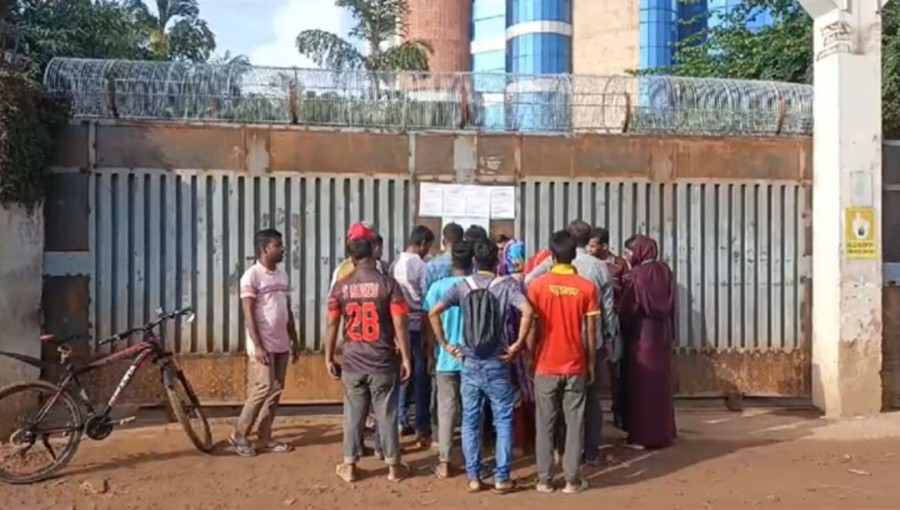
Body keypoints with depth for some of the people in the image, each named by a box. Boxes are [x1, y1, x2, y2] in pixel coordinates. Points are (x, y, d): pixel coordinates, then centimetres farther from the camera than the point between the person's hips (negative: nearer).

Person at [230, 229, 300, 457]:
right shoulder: (251, 276, -11)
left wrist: (294, 340, 15)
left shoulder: (282, 274, 11)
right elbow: (249, 314, -14)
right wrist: (257, 346, -18)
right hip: (263, 346, -7)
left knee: (275, 391, 8)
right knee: (262, 390, -6)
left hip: (281, 345, 7)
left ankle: (264, 437, 17)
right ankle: (239, 435, 10)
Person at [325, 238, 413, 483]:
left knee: (353, 415, 12)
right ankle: (393, 466, 20)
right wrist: (406, 358, -3)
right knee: (387, 414, 9)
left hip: (352, 362, 2)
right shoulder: (388, 283, -8)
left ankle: (349, 466, 22)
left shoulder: (341, 286, 0)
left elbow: (332, 325, 1)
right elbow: (400, 325, -10)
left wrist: (329, 358, 11)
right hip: (383, 362, -2)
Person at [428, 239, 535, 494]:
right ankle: (502, 477, 12)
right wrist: (518, 344, -15)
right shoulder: (507, 285, -6)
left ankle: (473, 477, 16)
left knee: (470, 421, 11)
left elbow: (434, 313, -8)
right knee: (503, 421, 10)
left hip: (470, 364, 2)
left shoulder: (462, 286, 0)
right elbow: (527, 311, -24)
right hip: (497, 365, -2)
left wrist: (445, 343, 0)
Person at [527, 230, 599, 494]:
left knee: (545, 424, 8)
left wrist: (533, 358, 9)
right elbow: (591, 331, -2)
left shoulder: (538, 285, -5)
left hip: (546, 367, 0)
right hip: (576, 367, 0)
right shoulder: (587, 287, -4)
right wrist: (591, 364, 8)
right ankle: (572, 479, 12)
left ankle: (544, 479, 14)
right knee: (575, 423, 8)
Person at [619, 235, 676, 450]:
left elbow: (627, 310, -15)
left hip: (640, 335, -6)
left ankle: (642, 435, 7)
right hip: (662, 334, 7)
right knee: (661, 383, 14)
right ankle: (663, 433, 23)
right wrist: (668, 331, 16)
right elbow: (671, 306, 10)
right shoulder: (665, 271, 5)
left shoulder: (635, 275, -14)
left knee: (641, 384, 2)